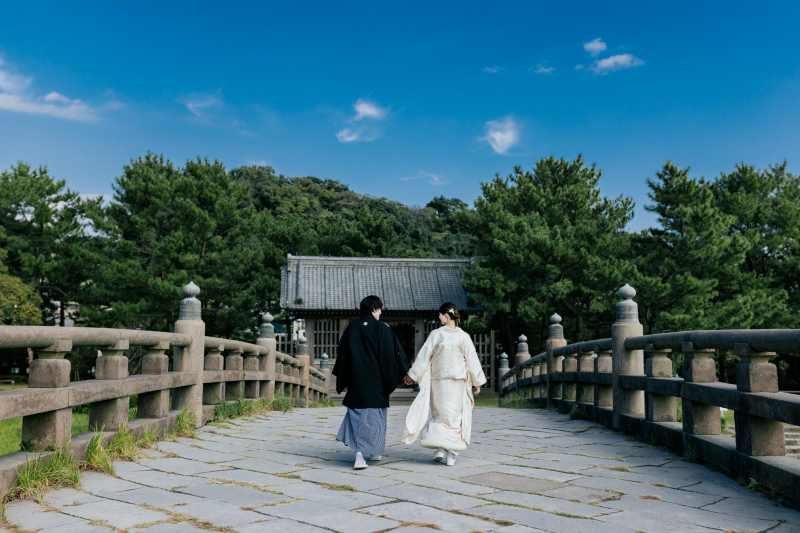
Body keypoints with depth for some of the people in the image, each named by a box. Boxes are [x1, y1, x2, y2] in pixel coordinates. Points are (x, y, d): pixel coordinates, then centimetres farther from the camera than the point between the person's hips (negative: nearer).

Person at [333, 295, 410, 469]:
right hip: (376, 381, -2)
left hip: (356, 381, 2)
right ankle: (375, 452, 22)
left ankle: (359, 454, -9)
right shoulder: (383, 329, -6)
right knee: (375, 416, 11)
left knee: (357, 416, 6)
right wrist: (406, 372, 6)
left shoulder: (351, 328, 3)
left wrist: (343, 381, 13)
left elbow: (342, 355, 5)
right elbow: (395, 352, -5)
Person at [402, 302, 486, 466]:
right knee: (455, 416, 6)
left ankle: (440, 448, 0)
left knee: (440, 414, 12)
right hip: (458, 380, 1)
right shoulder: (463, 337, -2)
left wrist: (412, 375, 4)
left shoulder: (436, 334, -7)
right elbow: (472, 360, 1)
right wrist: (477, 382, 10)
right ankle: (451, 454, 5)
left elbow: (424, 356, -4)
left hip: (438, 380, -1)